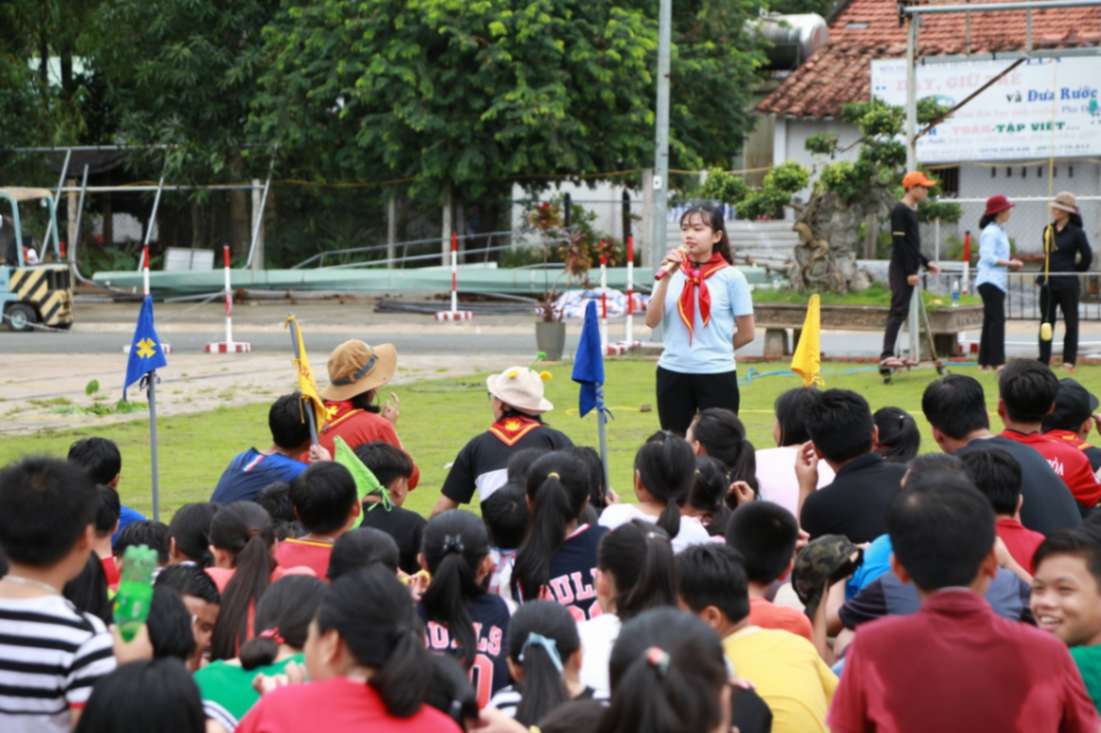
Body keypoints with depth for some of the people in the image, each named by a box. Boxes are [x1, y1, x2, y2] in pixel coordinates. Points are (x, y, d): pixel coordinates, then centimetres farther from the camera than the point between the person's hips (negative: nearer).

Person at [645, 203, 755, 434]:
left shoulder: (731, 276, -4)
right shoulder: (671, 272, 5)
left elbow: (746, 333, 2)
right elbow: (652, 321, -5)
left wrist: (716, 350, 10)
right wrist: (666, 278, -13)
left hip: (717, 375, -3)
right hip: (672, 373, 3)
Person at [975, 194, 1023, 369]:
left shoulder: (1000, 231, 19)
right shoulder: (990, 232, -12)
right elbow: (988, 257, -19)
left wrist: (1012, 263, 7)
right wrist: (1010, 263, -15)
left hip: (998, 282, 10)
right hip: (990, 281, -10)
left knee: (990, 321, 11)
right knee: (997, 320, -14)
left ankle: (985, 361, 14)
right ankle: (997, 361, -16)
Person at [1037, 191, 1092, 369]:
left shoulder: (1076, 232, -8)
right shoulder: (1048, 230, 7)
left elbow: (1087, 256, -5)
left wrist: (1076, 270, 4)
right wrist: (1042, 276, 9)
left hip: (1067, 284, -5)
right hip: (1048, 283, 5)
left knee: (1071, 322, 4)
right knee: (1046, 321, 7)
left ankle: (1069, 360, 10)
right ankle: (1044, 359, 11)